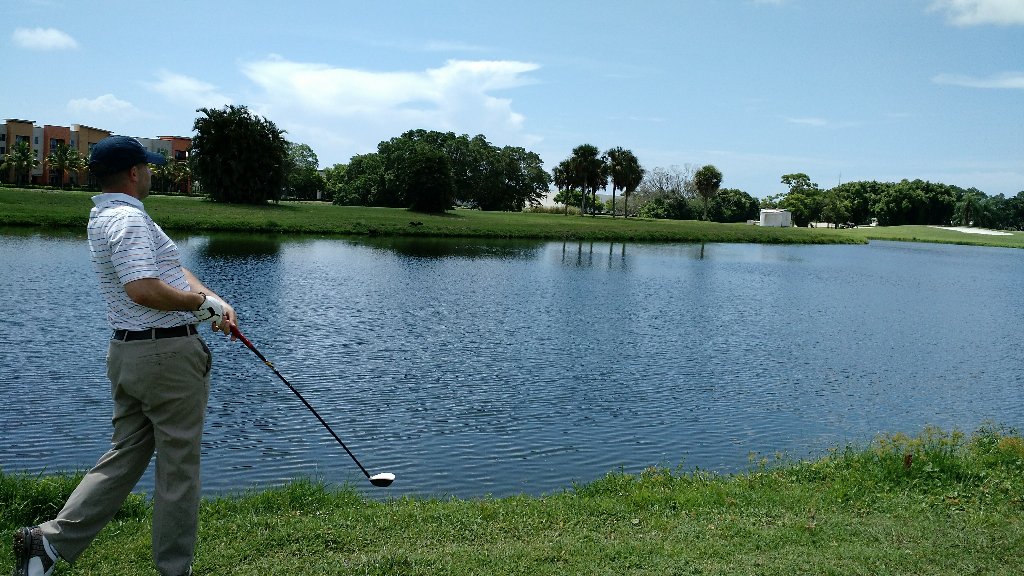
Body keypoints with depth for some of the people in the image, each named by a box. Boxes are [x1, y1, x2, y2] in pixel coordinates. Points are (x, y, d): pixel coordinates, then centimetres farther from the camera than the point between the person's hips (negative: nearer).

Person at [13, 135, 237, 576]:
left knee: (125, 456, 17)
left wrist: (217, 302, 2)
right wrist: (200, 301, -16)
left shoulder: (105, 216, 16)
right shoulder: (129, 219, -18)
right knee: (178, 467, 3)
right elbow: (143, 289, -31)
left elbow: (171, 270, 13)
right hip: (168, 355, -10)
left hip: (125, 353, 10)